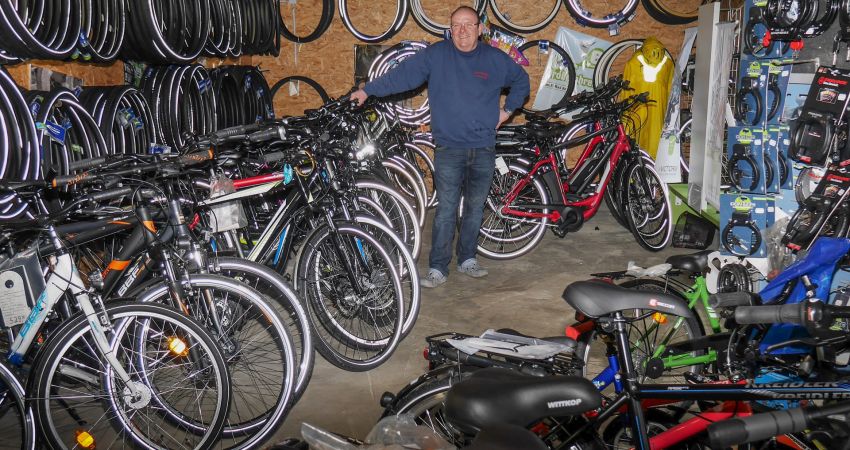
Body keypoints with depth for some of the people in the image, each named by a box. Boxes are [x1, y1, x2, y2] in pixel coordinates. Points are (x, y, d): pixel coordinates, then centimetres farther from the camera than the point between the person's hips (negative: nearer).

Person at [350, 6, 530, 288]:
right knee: (446, 211, -4)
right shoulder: (436, 55, -2)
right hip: (449, 148, -3)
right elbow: (402, 75, -5)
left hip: (484, 150, 3)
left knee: (475, 208, 11)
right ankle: (438, 269, 3)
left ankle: (467, 260, 25)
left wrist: (508, 109, 13)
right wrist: (367, 90, -10)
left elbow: (521, 79, 22)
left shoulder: (496, 59, 5)